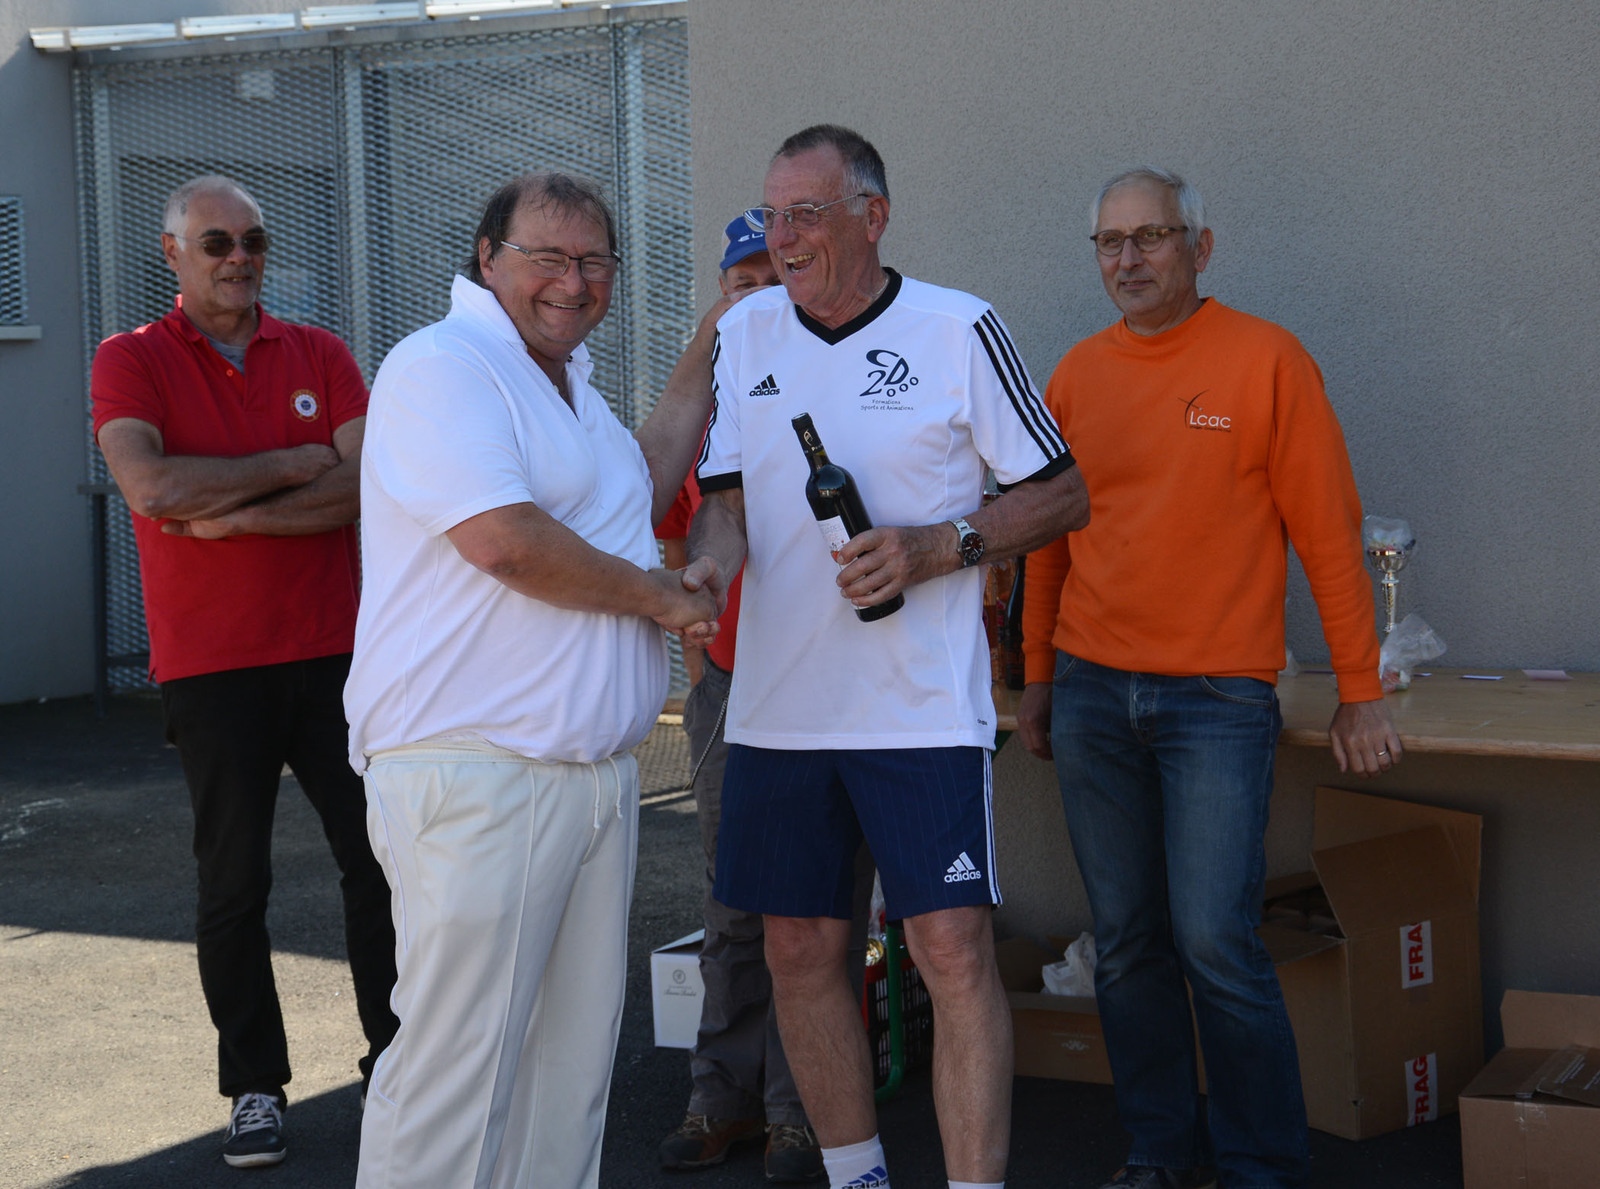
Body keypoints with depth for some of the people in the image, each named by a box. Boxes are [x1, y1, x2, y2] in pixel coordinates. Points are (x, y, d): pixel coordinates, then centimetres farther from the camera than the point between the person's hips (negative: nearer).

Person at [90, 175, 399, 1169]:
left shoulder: (321, 356, 7)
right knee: (234, 883, 3)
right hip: (212, 666, -2)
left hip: (333, 651, 2)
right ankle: (255, 1085, 14)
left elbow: (368, 484, -7)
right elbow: (151, 486, -18)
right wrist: (295, 464, -11)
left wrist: (233, 515, -14)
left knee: (379, 858, 7)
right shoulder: (132, 362, 0)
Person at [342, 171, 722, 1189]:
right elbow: (502, 536, -22)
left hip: (598, 777, 10)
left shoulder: (568, 384, 21)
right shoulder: (442, 367, -10)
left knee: (574, 1059, 13)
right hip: (475, 778, -10)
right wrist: (659, 596, -8)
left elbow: (641, 489, 34)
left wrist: (713, 341, 33)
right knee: (458, 1071, -6)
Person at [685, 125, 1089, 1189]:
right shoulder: (744, 335, 8)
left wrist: (938, 547, -15)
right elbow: (727, 496, 8)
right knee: (801, 951, 11)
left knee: (955, 951, -8)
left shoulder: (959, 330, -4)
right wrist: (707, 564, -16)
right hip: (776, 705, 4)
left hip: (923, 705, -4)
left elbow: (1063, 495, 1)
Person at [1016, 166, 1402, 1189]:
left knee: (1217, 943, -9)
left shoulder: (1267, 361, -3)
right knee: (1128, 942, 8)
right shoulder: (1079, 375, 9)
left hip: (1216, 698, -4)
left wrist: (1361, 694, -3)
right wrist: (1040, 675, 18)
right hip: (1092, 694, 4)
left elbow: (1328, 531, -3)